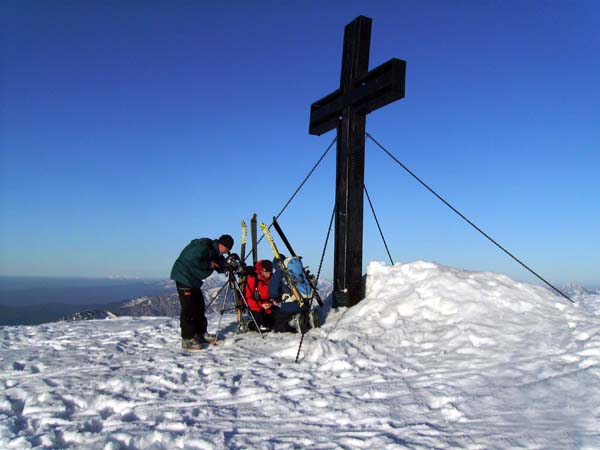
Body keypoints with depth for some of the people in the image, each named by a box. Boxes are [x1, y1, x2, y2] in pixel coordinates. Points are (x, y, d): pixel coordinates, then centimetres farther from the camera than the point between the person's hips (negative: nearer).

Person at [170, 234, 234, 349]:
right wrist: (209, 264, -22)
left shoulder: (214, 252, 8)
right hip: (184, 276, -10)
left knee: (199, 306, 13)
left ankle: (201, 333, 24)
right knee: (188, 309, -11)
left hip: (194, 279, 10)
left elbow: (220, 267, 11)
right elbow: (192, 260, -34)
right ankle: (187, 339, -7)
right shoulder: (204, 247, -22)